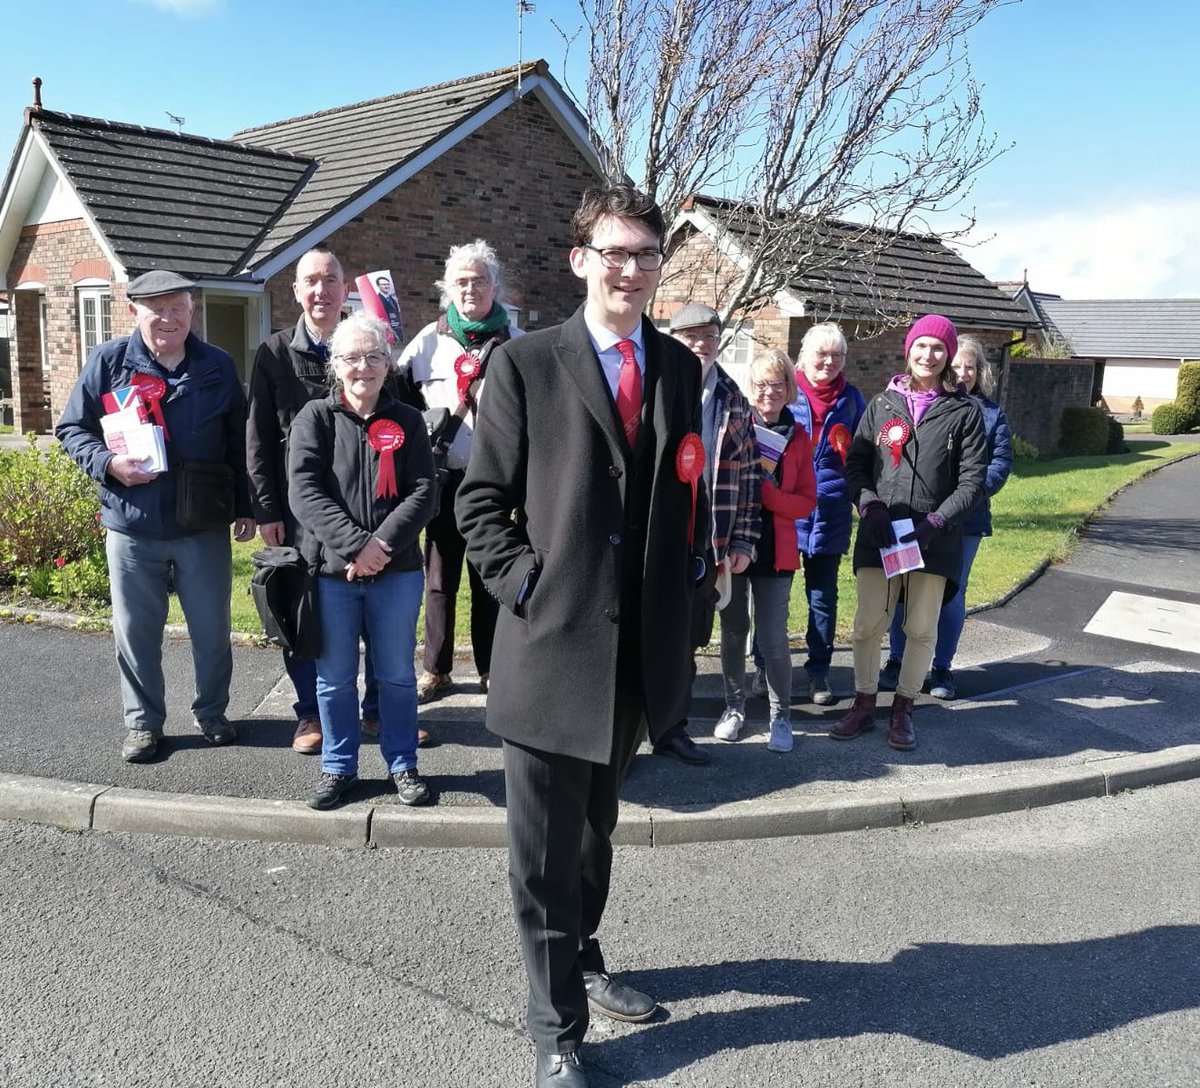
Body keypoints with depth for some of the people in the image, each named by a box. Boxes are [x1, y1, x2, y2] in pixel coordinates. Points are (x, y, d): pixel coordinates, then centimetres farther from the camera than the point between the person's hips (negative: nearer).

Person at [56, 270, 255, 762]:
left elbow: (238, 443, 8)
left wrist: (246, 508, 9)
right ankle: (142, 722, 26)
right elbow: (71, 429, 4)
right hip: (131, 525, 0)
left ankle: (211, 712, 30)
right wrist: (108, 463, -16)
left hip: (204, 525, 1)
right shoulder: (108, 362, -3)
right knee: (135, 631, 9)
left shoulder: (218, 367, 2)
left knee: (212, 629, 10)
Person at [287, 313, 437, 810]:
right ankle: (338, 766, 26)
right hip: (331, 570, 0)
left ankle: (402, 764, 26)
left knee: (397, 675, 11)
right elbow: (305, 492, -10)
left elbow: (423, 492, -4)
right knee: (335, 677, 10)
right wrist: (355, 545, -20)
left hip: (397, 572, 1)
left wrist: (381, 545, -17)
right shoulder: (314, 418, 1)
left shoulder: (407, 421, 5)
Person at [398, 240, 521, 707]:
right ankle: (436, 670, 17)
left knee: (489, 578, 7)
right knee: (439, 577, 7)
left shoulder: (515, 343, 4)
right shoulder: (430, 339, 5)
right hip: (444, 476, 1)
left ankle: (491, 669, 19)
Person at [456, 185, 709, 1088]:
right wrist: (525, 585, -14)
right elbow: (482, 500, -4)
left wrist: (694, 567, 3)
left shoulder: (679, 367, 9)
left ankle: (580, 959, 45)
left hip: (643, 648, 5)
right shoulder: (525, 363, -5)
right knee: (546, 851, 6)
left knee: (595, 829, 23)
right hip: (554, 643, -4)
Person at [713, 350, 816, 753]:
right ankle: (735, 705, 29)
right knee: (733, 631, 9)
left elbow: (806, 502, 0)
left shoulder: (798, 438, 2)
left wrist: (766, 493, -15)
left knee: (773, 639, -4)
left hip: (775, 550, 0)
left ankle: (781, 714, 16)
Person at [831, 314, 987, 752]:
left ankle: (903, 711, 22)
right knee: (867, 625, 4)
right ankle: (863, 705, 20)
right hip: (878, 535, 1)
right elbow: (855, 464, 7)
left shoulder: (964, 411, 2)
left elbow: (972, 480, -1)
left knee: (920, 629, 6)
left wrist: (936, 522, -14)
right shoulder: (883, 404, 8)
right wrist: (871, 507, -10)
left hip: (934, 538, -1)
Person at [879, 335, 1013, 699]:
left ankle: (942, 667, 20)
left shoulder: (991, 413, 7)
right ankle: (896, 661, 18)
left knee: (952, 594, 9)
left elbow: (1002, 459, 2)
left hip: (965, 519, 2)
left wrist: (978, 486, -15)